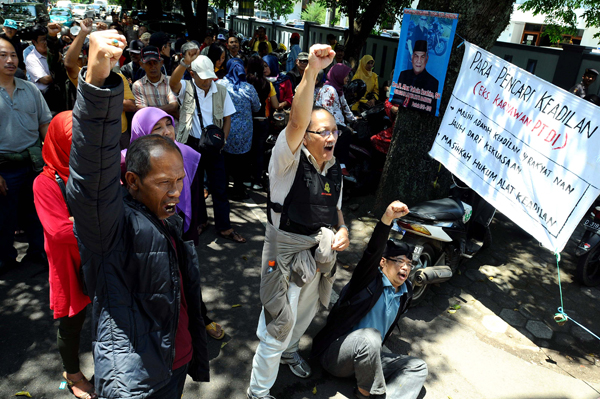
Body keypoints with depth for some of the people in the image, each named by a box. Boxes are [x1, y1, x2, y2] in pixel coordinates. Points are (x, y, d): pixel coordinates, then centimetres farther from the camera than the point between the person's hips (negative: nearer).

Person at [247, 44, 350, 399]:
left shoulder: (335, 170, 4)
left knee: (307, 311, 28)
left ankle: (290, 350, 59)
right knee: (279, 323, 1)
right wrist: (312, 70, -46)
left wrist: (343, 230, -5)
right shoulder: (289, 160, -17)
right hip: (287, 250, -7)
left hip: (320, 252, 7)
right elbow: (297, 121, -36)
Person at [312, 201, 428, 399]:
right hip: (335, 353, -7)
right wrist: (386, 219, -47)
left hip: (367, 357, 7)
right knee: (369, 336, -36)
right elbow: (372, 252, -32)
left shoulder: (405, 292, 7)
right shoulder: (370, 281, -12)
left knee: (418, 367, -2)